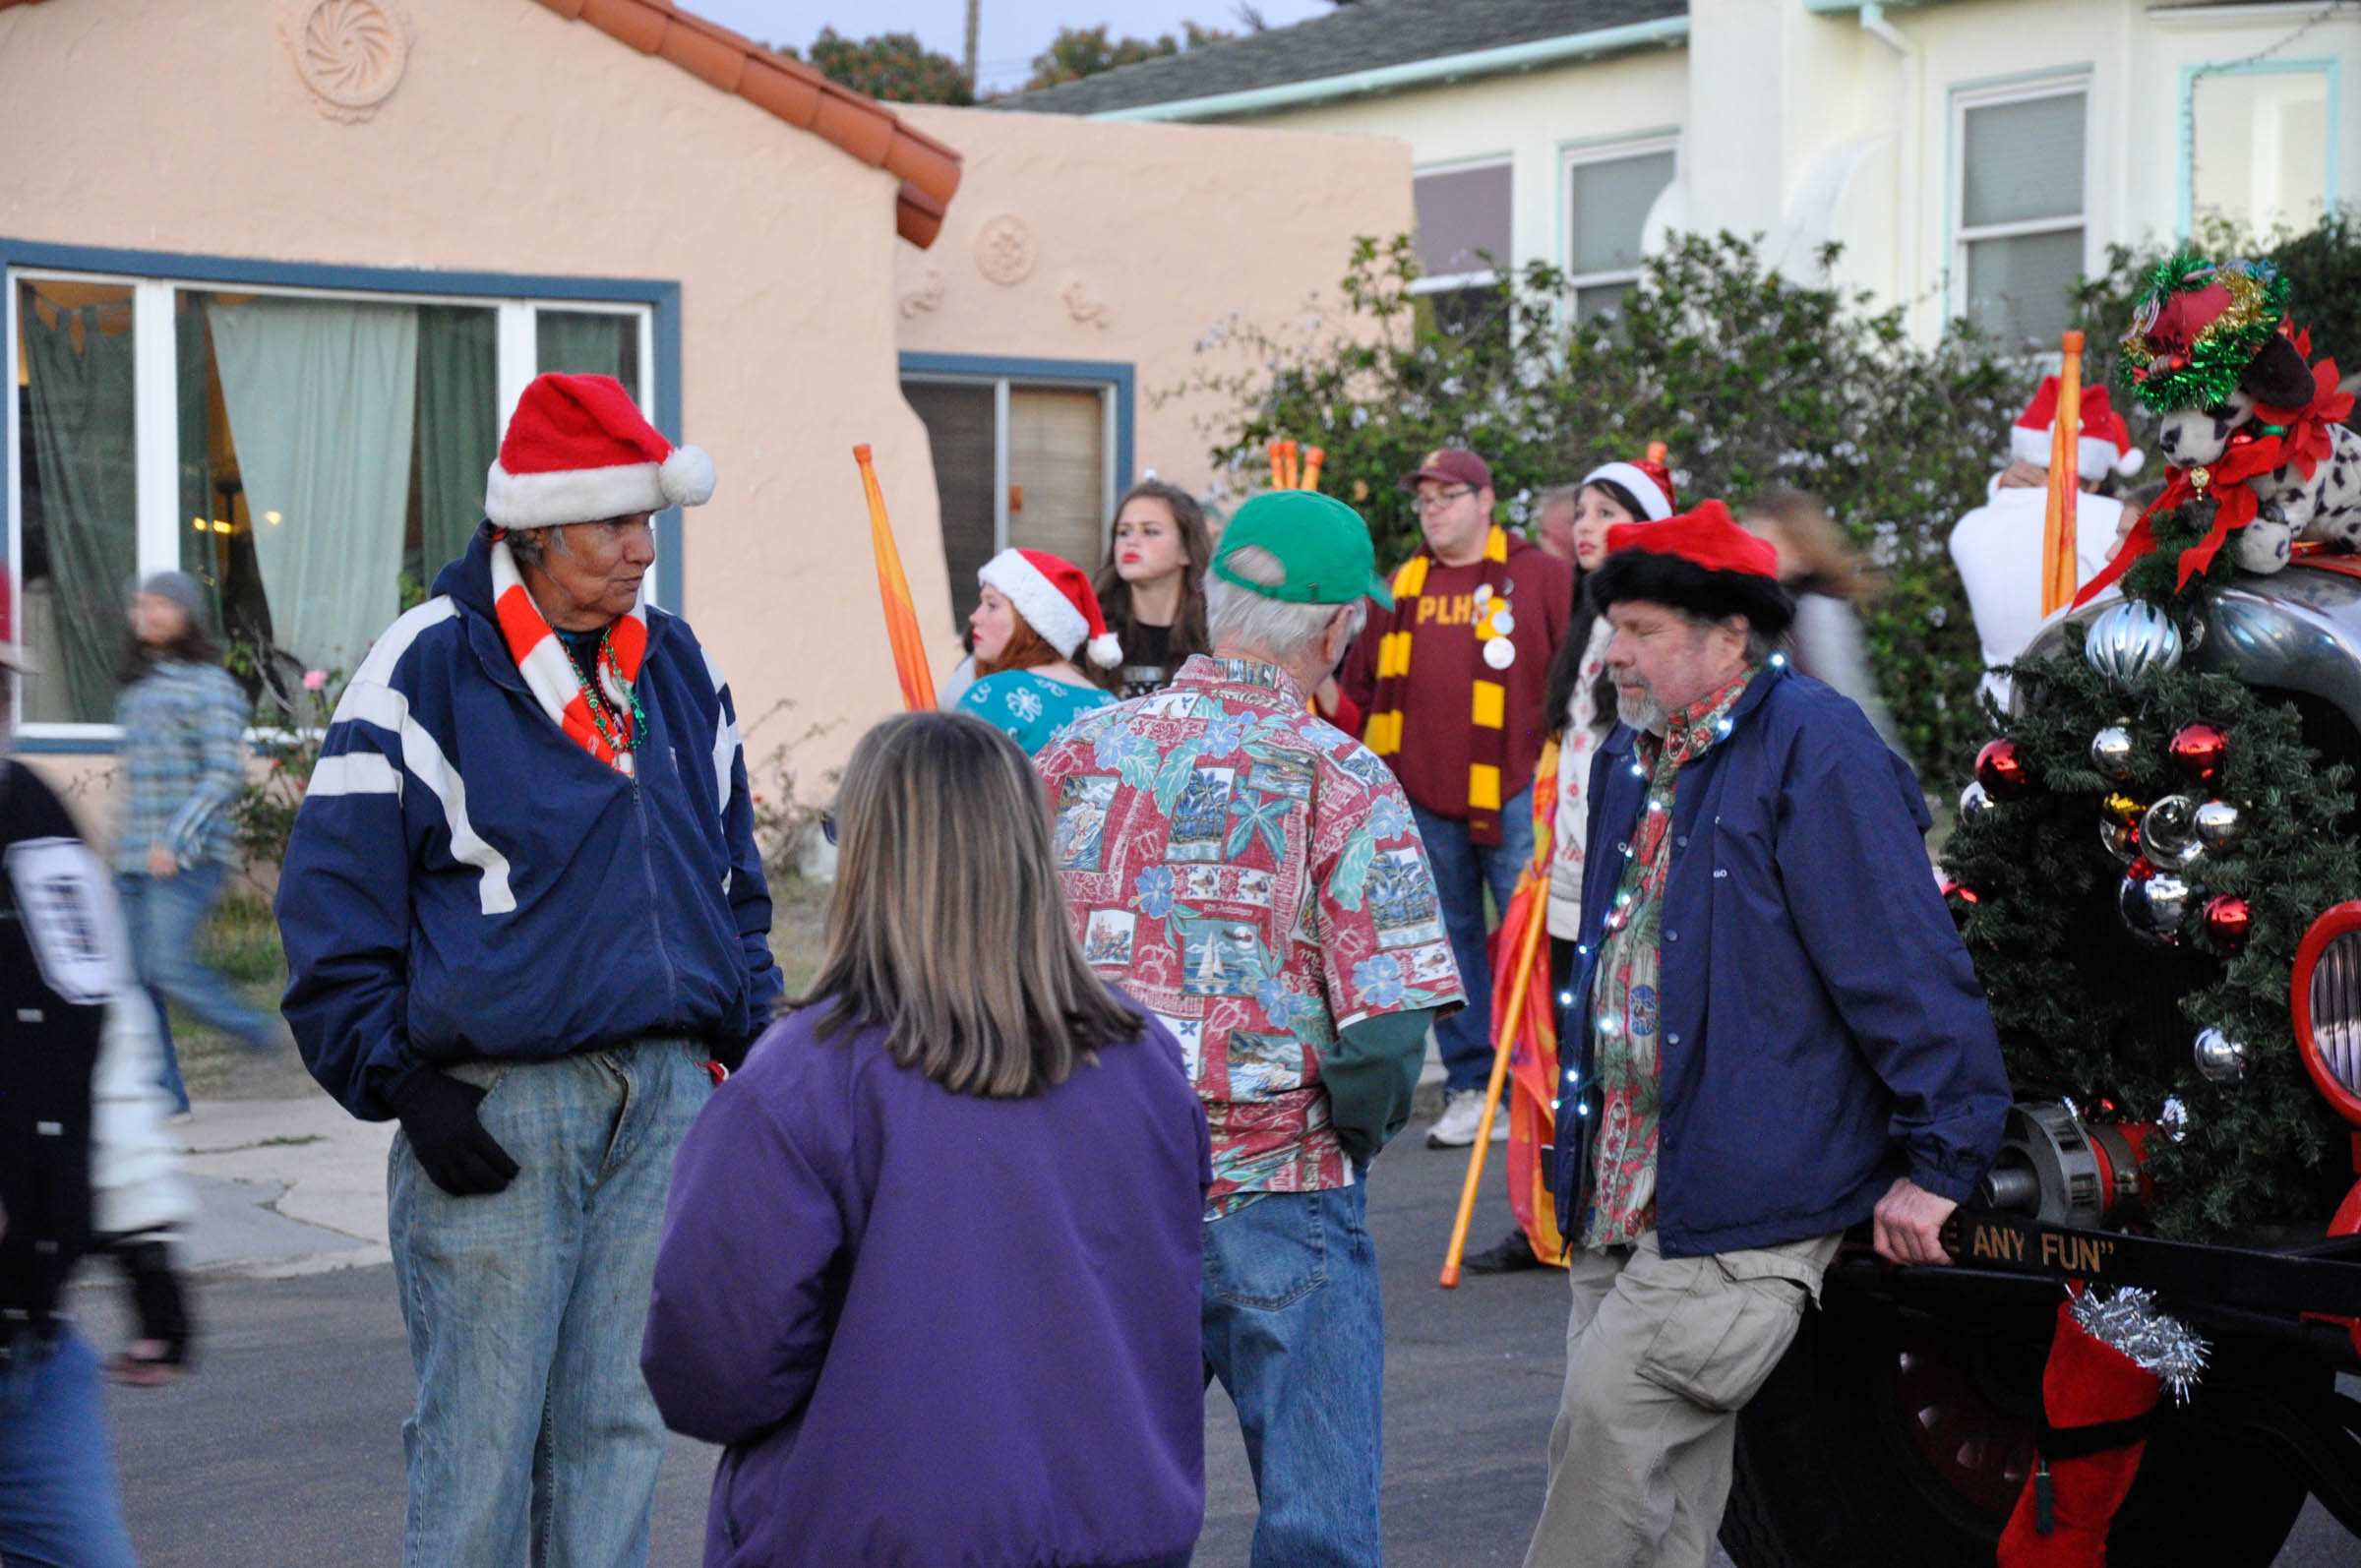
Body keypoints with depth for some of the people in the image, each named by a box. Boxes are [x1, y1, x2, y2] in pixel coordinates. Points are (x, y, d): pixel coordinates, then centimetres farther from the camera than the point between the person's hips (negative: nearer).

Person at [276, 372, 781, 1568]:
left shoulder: (678, 665, 13)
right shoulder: (425, 671, -6)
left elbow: (733, 875, 23)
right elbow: (335, 906, -6)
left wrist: (753, 1036, 13)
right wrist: (402, 1086, -10)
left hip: (667, 1096, 5)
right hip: (498, 1103, -5)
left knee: (617, 1421, 9)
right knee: (478, 1442, -2)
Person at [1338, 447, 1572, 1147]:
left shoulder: (1541, 577, 1)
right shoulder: (1402, 588, 15)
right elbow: (1361, 683, 20)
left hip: (1515, 793, -4)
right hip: (1422, 797, 4)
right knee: (1450, 943, 8)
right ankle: (1471, 1088, 14)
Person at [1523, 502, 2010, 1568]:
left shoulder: (1814, 749, -11)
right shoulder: (1630, 760, 16)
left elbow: (1905, 962, -14)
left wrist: (1936, 1161, -15)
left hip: (1748, 1202, -8)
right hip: (1623, 1196, 9)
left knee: (1612, 1409, -18)